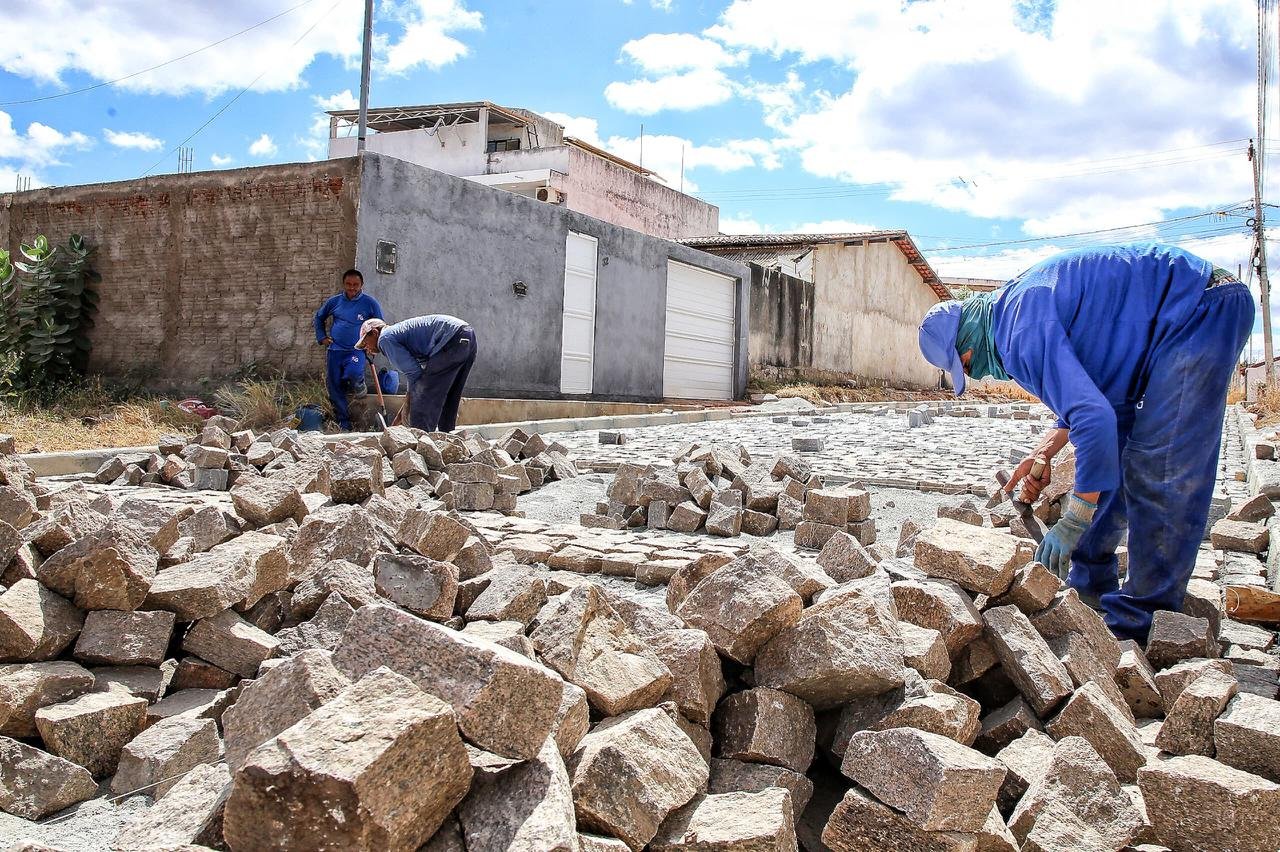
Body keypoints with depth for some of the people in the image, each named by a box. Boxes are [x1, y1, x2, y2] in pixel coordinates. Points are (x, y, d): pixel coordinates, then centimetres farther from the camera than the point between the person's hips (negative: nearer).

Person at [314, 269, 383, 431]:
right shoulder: (334, 301, 7)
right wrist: (322, 337, 13)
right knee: (334, 387, 1)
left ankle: (358, 387, 4)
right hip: (335, 349, 3)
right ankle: (343, 423, 15)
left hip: (357, 349, -3)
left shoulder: (370, 303, -1)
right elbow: (319, 317, 24)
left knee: (353, 373, -34)